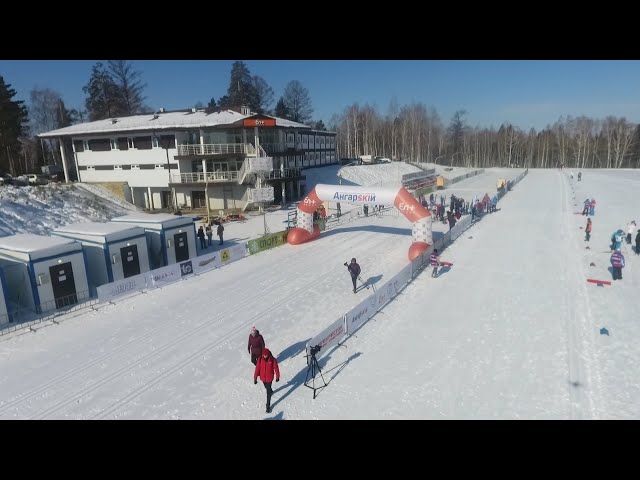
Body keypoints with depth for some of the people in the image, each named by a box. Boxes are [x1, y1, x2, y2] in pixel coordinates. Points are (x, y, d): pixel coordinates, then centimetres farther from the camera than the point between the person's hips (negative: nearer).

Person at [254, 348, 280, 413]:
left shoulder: (273, 360, -24)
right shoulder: (260, 359, -18)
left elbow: (276, 368, -11)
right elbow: (257, 369, -13)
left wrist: (277, 377, 1)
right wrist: (255, 378, -11)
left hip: (269, 378, -3)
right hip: (263, 377, 3)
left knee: (268, 393, 1)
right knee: (266, 387, 30)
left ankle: (268, 406, 17)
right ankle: (271, 391, 63)